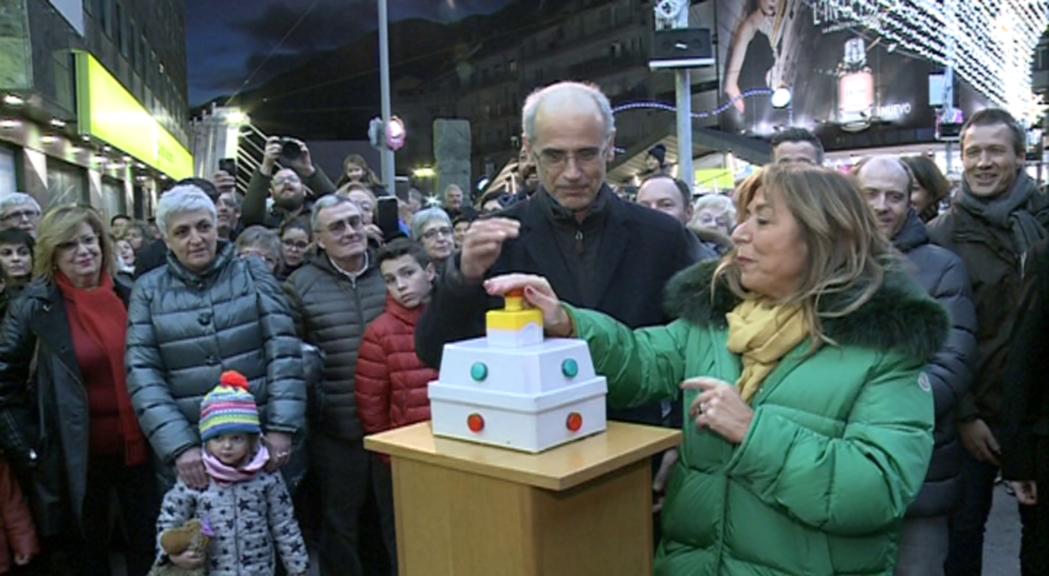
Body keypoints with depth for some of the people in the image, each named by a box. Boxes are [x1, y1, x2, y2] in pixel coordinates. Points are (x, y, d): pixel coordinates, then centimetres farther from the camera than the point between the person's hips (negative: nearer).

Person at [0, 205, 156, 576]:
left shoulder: (128, 296, 1)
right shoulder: (35, 306, -7)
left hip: (138, 444, 2)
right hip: (79, 452, -2)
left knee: (149, 540, 11)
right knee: (89, 545, 16)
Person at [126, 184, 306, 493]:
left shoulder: (252, 273, 2)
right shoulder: (148, 290, 3)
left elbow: (283, 350, -5)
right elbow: (143, 374, -4)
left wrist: (282, 427, -13)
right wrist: (179, 447, -14)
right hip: (191, 450, 0)